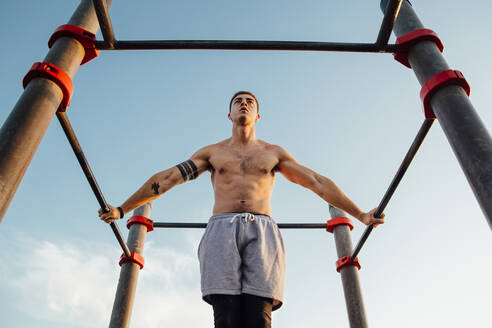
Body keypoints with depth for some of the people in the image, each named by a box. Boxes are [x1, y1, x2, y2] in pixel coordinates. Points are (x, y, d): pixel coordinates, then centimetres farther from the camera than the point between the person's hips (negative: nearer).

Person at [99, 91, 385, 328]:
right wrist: (122, 209, 12)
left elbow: (318, 182, 17)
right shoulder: (212, 152, 21)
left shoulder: (274, 153, 21)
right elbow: (167, 178, 16)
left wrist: (360, 214, 13)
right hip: (222, 230, 0)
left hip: (262, 232, 0)